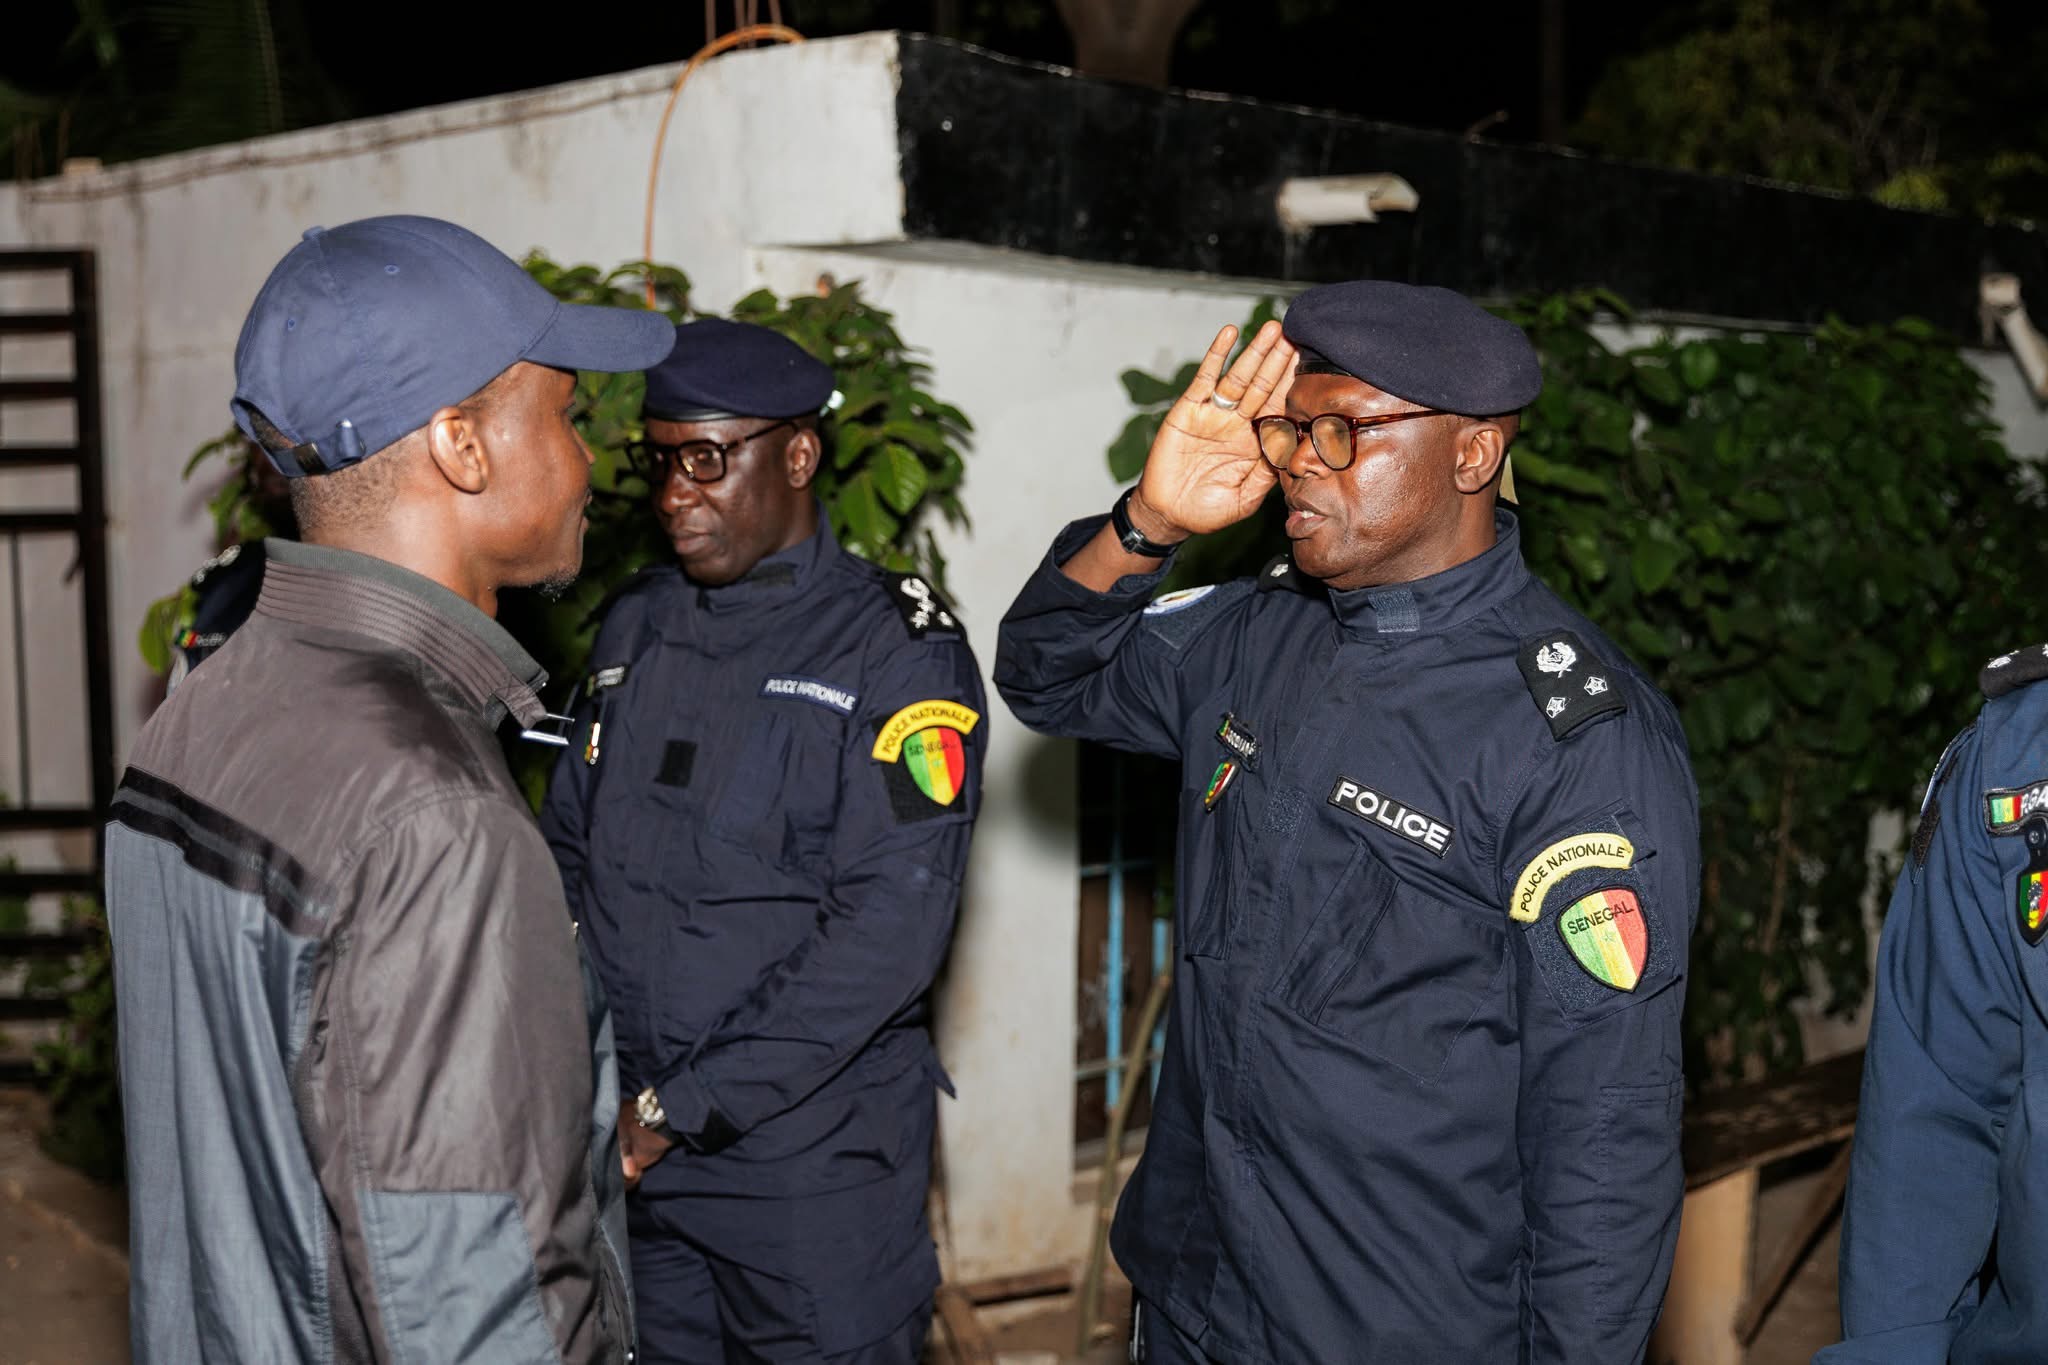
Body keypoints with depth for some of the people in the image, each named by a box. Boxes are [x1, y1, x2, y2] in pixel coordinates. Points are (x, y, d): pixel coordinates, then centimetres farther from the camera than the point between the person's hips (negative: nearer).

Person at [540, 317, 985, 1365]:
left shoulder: (895, 649, -12)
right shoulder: (634, 627, 7)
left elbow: (887, 932, -19)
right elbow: (569, 851, 13)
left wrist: (682, 1110, -17)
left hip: (807, 1158, -5)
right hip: (623, 1155, 5)